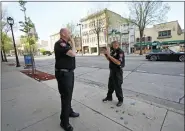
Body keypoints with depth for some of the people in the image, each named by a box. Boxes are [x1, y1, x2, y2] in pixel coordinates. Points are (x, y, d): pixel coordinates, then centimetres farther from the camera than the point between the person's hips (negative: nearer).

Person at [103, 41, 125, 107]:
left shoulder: (120, 52, -16)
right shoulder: (112, 51, 8)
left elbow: (118, 62, -29)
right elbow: (110, 60, 17)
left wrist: (109, 55, -28)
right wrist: (106, 55, -1)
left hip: (117, 71, -8)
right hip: (112, 70, 8)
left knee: (117, 86, 3)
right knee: (110, 85, 19)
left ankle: (120, 100, 24)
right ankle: (109, 97, 38)